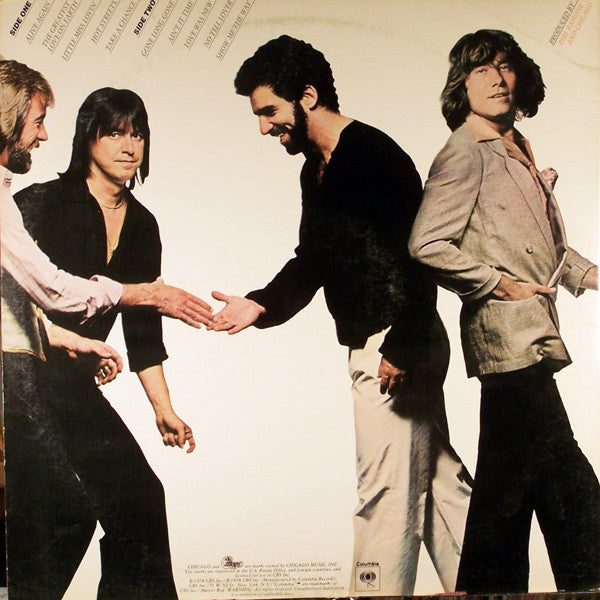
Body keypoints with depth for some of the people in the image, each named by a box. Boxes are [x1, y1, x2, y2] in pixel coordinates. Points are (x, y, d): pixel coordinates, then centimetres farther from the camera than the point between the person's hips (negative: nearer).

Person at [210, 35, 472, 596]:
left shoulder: (374, 154, -14)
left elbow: (416, 257, -20)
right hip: (374, 345, 10)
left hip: (396, 345, -10)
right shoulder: (316, 169, 15)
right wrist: (260, 304, 1)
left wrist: (400, 349, -22)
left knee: (386, 488, -2)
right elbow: (312, 260, 17)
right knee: (435, 476, 16)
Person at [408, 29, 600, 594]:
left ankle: (486, 589, 24)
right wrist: (497, 283, -13)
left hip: (528, 338, 9)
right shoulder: (465, 153, -7)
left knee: (509, 490, 13)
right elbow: (427, 244, -18)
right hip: (509, 336, -9)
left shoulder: (518, 151, 20)